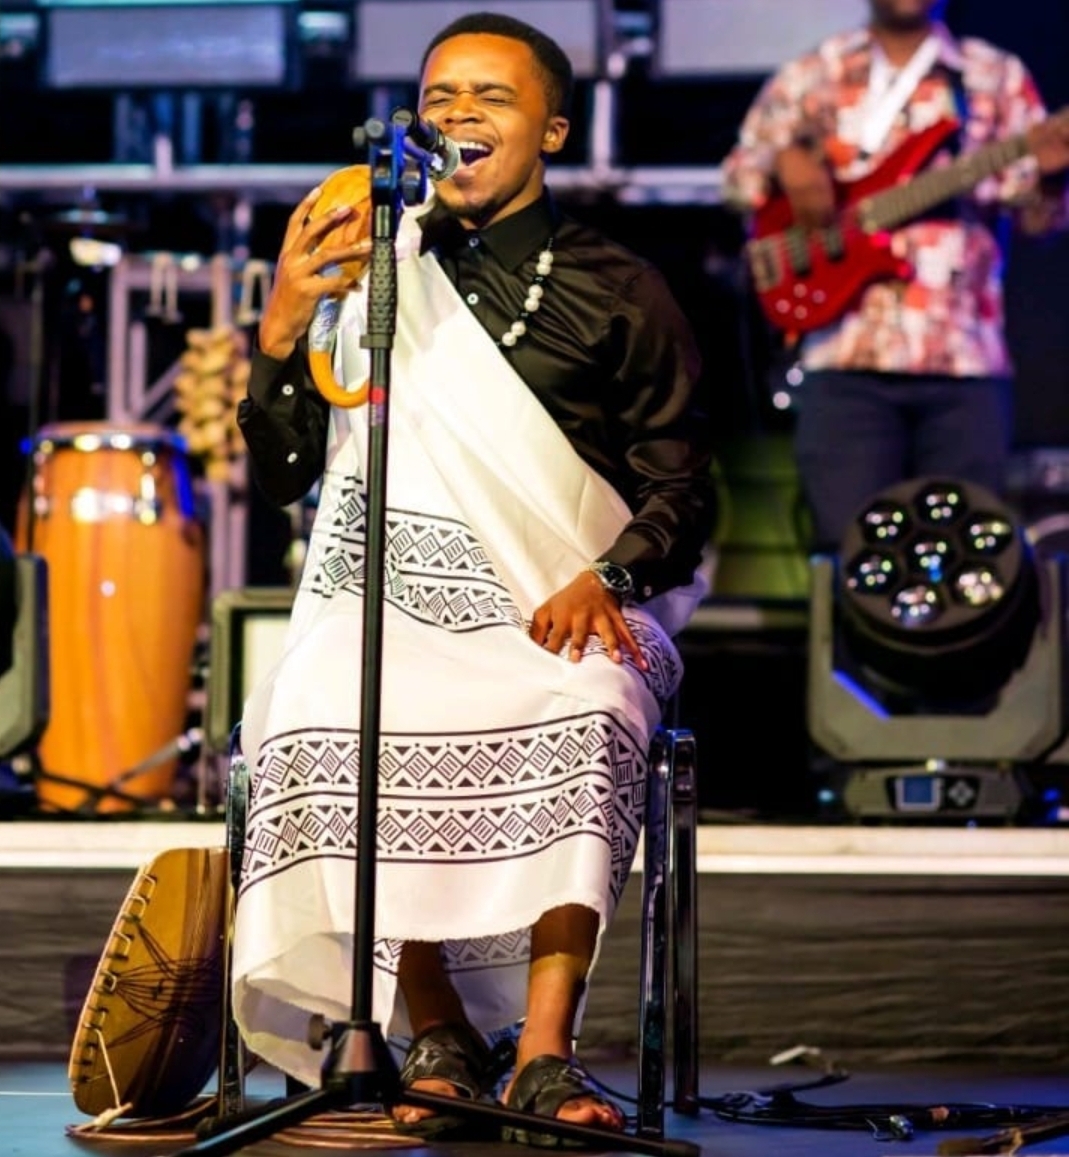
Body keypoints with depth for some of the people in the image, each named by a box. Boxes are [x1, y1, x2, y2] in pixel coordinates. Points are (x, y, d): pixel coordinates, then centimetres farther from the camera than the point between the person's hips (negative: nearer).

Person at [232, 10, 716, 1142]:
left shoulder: (615, 292, 10)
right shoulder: (362, 267, 13)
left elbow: (682, 488, 7)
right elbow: (280, 474, 12)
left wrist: (604, 580, -12)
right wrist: (279, 335, -4)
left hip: (565, 611, -1)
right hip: (394, 596, 1)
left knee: (588, 714, -36)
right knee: (322, 712, -32)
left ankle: (544, 1053, -34)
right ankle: (435, 1040, -21)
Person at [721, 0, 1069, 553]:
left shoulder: (996, 77, 12)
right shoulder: (811, 76, 12)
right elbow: (739, 174, 15)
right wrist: (785, 162, -7)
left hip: (965, 360, 1)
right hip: (848, 359, -1)